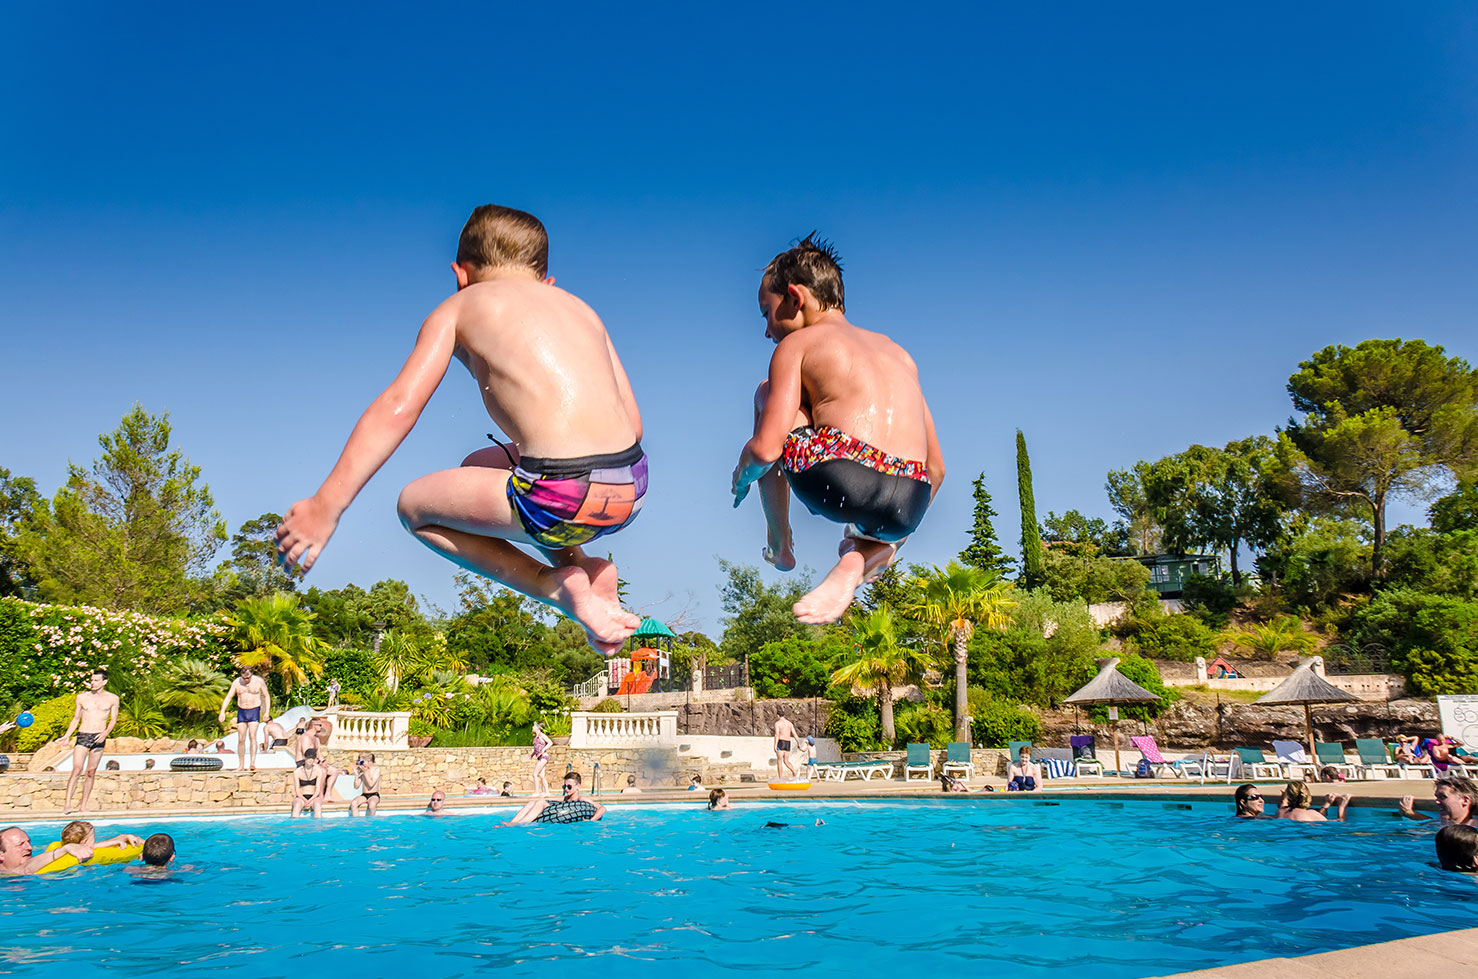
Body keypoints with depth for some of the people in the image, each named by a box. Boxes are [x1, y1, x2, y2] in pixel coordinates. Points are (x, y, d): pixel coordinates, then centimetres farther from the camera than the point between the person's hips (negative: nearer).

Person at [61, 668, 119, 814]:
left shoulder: (112, 699, 5)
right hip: (83, 736, 0)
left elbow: (113, 719, 7)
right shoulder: (82, 697, 7)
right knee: (77, 770, -14)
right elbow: (76, 718, 13)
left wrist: (106, 732, -11)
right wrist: (67, 735, 2)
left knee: (91, 772, 4)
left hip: (99, 738, 1)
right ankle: (67, 803, -18)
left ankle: (83, 805, 10)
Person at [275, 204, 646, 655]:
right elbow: (632, 423, 17)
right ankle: (590, 572, 15)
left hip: (563, 499, -6)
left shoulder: (459, 308, 11)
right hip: (631, 489, 7)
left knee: (415, 505, 20)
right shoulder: (581, 308, 23)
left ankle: (558, 585, 6)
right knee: (480, 466, 32)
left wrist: (325, 505, -1)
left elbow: (398, 407, -2)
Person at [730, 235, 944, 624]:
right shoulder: (898, 353, 29)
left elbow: (764, 450, -1)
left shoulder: (797, 343, 12)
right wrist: (893, 537, 39)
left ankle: (779, 542, 31)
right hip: (906, 509, 4)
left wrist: (741, 476, 23)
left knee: (767, 394, 24)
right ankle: (859, 563, 6)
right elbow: (936, 468, 27)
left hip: (836, 484, -4)